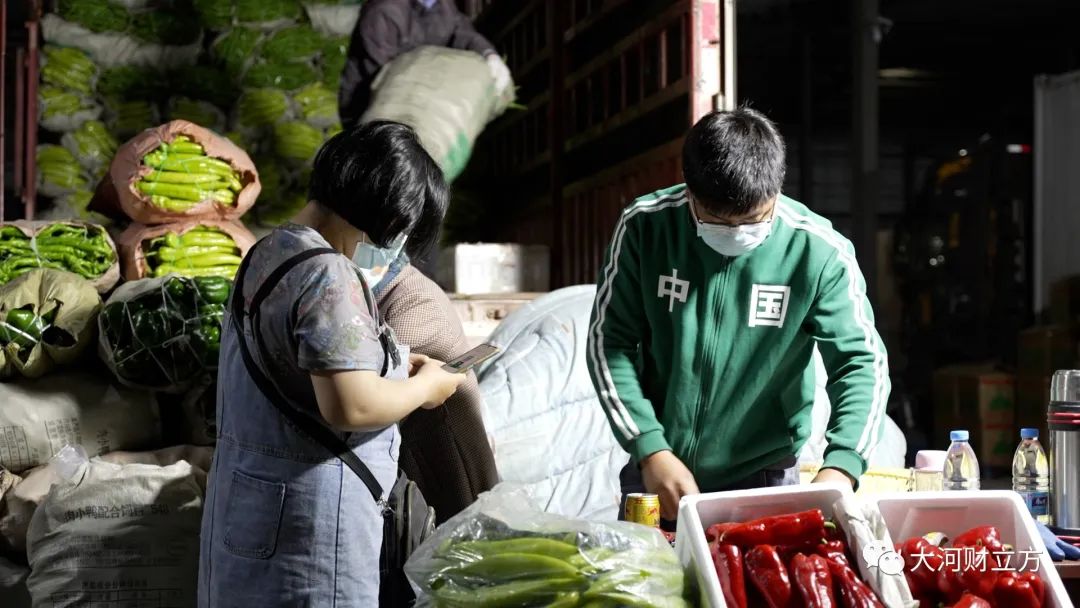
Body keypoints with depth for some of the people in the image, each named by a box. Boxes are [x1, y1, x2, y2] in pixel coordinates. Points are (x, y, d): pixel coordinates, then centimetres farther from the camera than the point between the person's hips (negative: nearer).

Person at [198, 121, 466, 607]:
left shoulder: (269, 253, 9)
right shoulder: (326, 274, -20)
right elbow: (351, 407, -27)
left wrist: (395, 366, 13)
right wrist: (425, 387, -10)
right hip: (307, 512, -9)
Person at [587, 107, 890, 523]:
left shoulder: (819, 251, -15)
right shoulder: (644, 226, -12)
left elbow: (861, 362, -11)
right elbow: (609, 343, -6)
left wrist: (840, 467, -27)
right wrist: (650, 450, -14)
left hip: (765, 478, -1)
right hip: (656, 469, 1)